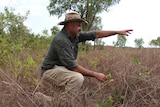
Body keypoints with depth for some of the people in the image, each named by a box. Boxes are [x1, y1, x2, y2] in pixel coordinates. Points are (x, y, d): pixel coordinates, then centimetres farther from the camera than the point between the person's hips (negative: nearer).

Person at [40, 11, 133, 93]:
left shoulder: (75, 35, 0)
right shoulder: (61, 40, -25)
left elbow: (96, 34, 7)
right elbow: (72, 66, -28)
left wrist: (118, 32, 6)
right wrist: (95, 74, -24)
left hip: (63, 69, 10)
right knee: (77, 77, -30)